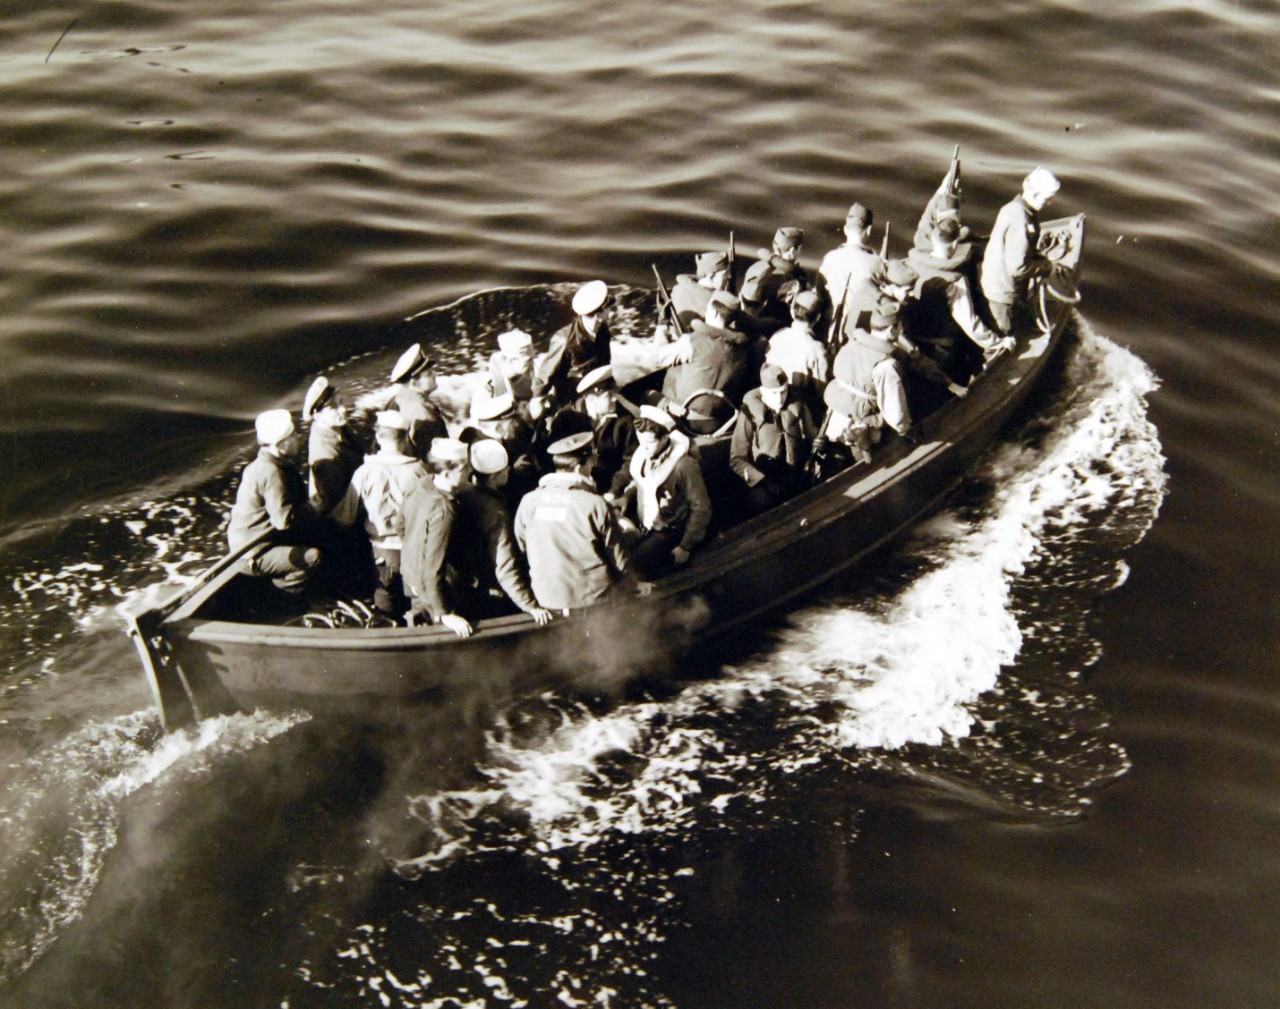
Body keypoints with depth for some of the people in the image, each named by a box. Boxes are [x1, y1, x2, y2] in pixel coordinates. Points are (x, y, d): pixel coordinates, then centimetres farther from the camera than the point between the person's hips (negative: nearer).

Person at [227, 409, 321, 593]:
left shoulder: (265, 464, 8)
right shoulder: (271, 473, -24)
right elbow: (285, 519, -29)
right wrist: (312, 508, -13)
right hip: (252, 555, -10)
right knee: (312, 556, -21)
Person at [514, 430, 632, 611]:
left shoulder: (529, 501, -3)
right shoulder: (596, 505, -13)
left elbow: (520, 547, 8)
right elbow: (619, 557, -6)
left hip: (547, 600, 4)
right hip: (592, 597, -4)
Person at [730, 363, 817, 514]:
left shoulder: (798, 407, 8)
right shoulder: (750, 413, -1)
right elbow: (736, 459, -2)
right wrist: (764, 481, -14)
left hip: (797, 479, 4)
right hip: (765, 482, -4)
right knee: (762, 502, -35)